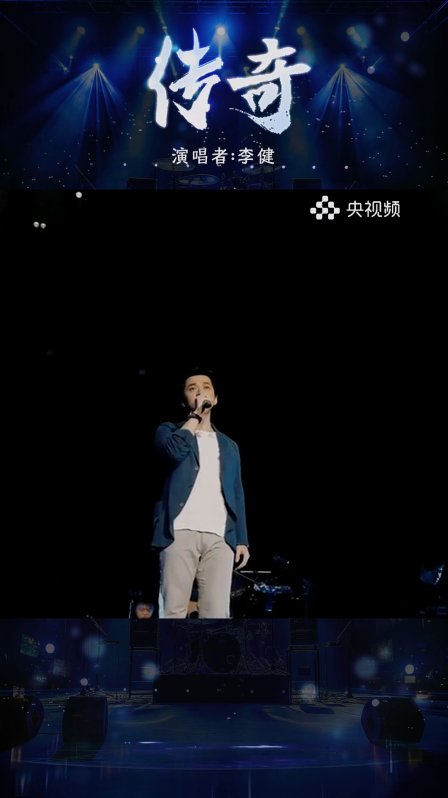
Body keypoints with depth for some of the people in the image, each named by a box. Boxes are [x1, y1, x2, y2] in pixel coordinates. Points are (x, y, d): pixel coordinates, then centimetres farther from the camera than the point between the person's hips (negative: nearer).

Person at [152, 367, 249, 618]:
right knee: (174, 610, -9)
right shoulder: (171, 430, 15)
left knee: (217, 613, -6)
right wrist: (195, 415, 1)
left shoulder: (229, 446, 25)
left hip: (220, 537, 3)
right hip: (181, 532, -3)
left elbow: (237, 495, 20)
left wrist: (242, 539, 9)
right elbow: (174, 450, -10)